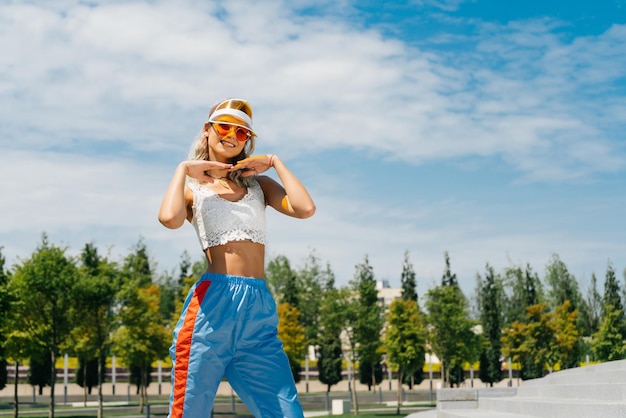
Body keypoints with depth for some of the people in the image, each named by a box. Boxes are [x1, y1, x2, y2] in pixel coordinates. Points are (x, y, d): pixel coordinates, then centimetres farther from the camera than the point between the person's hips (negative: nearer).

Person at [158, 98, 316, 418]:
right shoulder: (193, 188, 9)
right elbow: (170, 218, -16)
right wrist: (183, 169, -2)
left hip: (260, 310, 3)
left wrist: (274, 162, 8)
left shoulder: (258, 184, 18)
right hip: (212, 305, -3)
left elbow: (305, 208, -2)